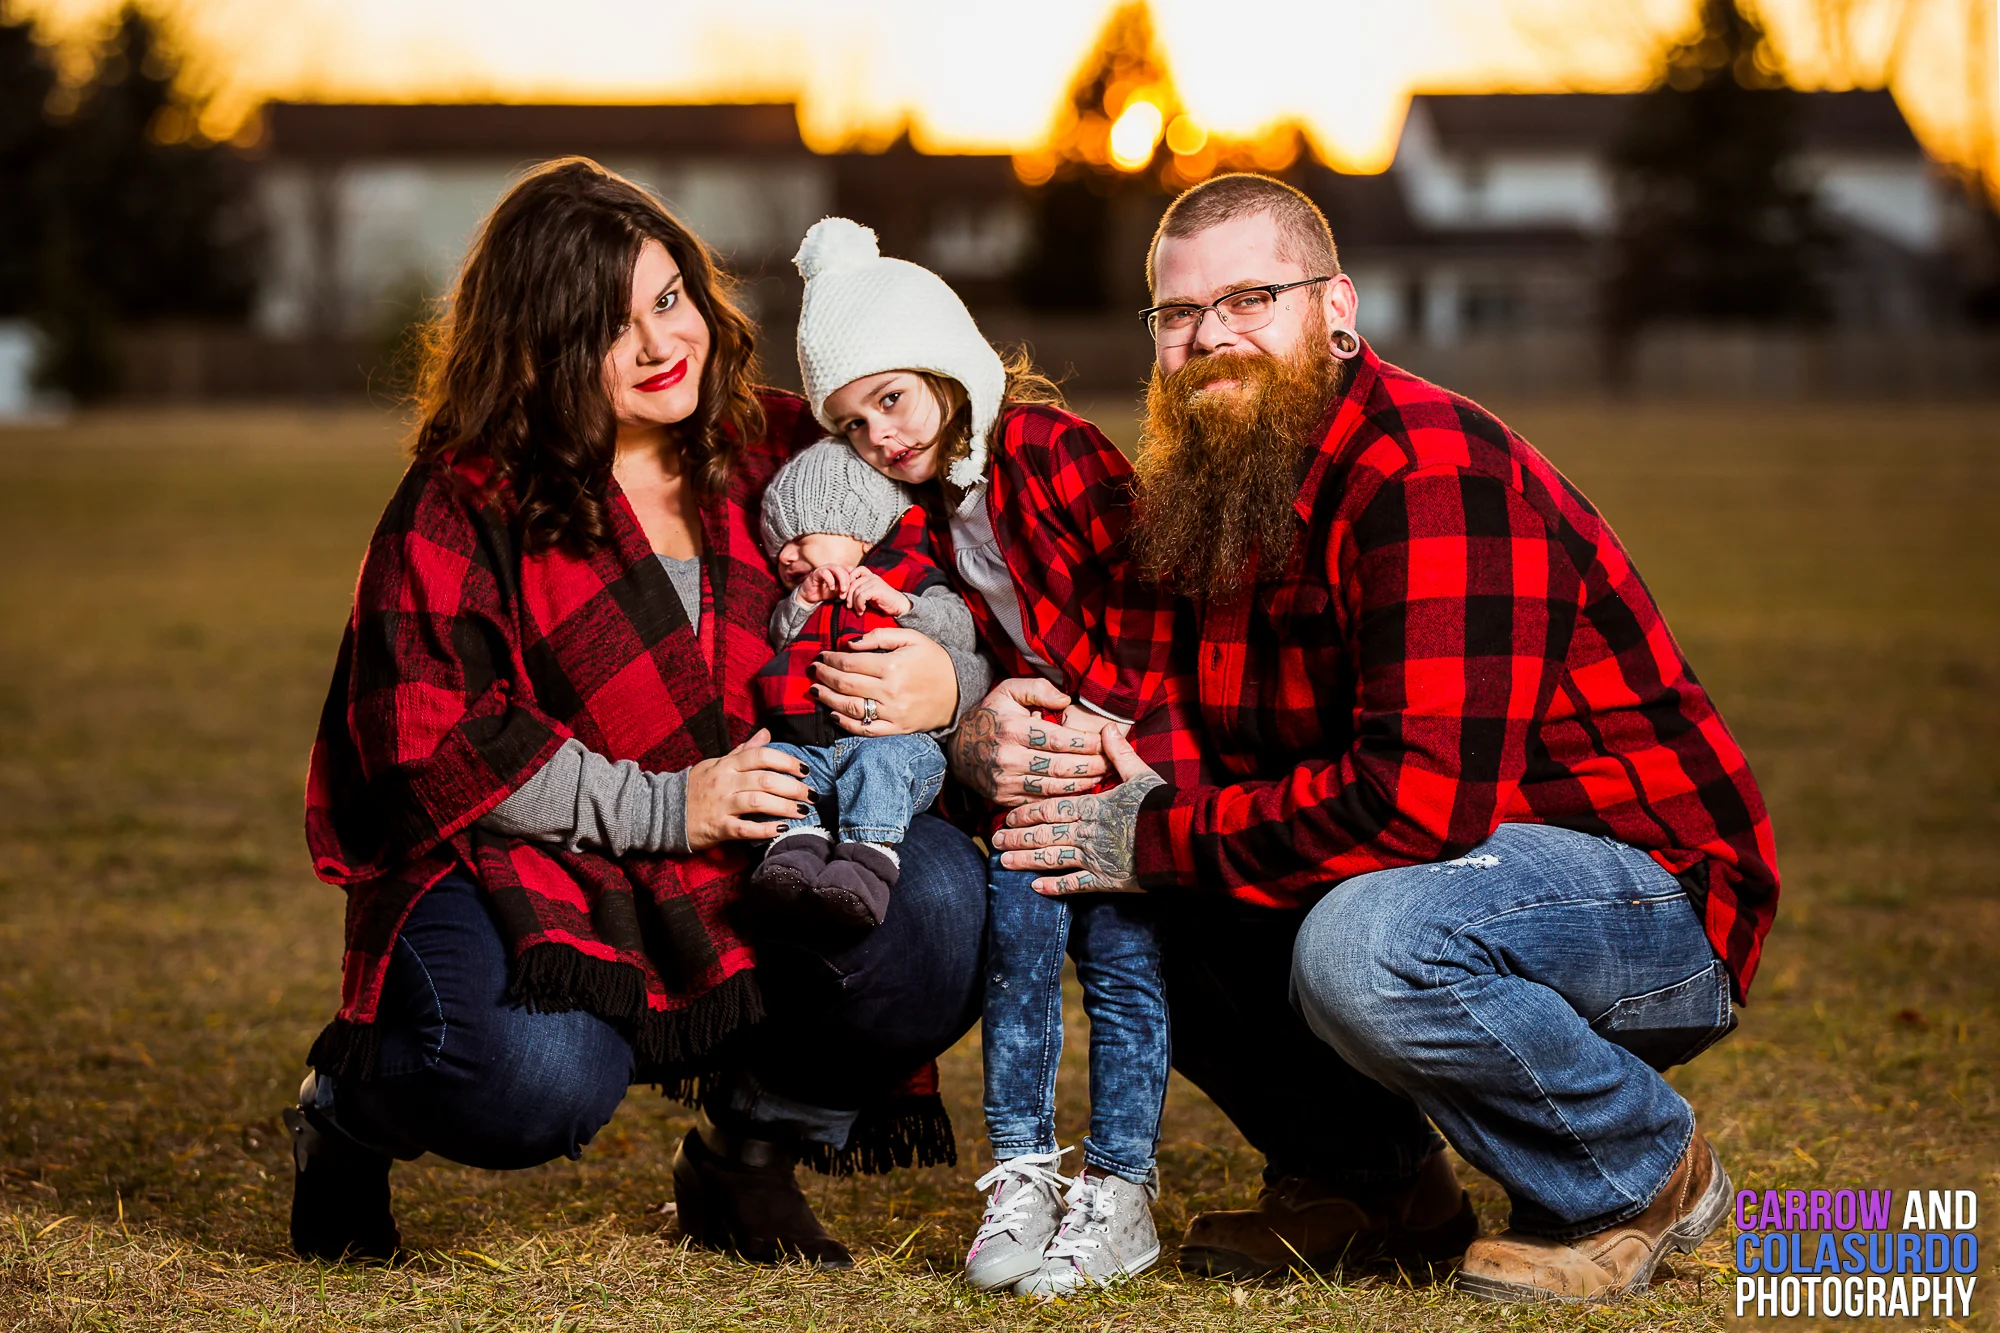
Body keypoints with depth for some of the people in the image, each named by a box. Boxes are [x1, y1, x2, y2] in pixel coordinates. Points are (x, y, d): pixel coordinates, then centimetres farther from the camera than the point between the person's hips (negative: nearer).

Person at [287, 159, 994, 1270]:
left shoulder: (779, 452, 6)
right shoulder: (466, 502, -4)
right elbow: (432, 740, -13)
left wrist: (950, 687, -17)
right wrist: (663, 807, -19)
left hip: (748, 891, 4)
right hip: (527, 877, -3)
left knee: (937, 902, -24)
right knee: (540, 1082, -34)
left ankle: (750, 1146, 3)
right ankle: (347, 1105, 5)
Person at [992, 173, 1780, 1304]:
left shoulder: (1435, 475, -23)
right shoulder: (1219, 495, 7)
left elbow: (1423, 793, -32)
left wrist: (1163, 837, -22)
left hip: (1657, 891, -9)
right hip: (1456, 871, 9)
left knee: (1363, 943, -36)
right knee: (1133, 902, -1)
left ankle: (1642, 1175, -8)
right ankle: (1373, 1181, 14)